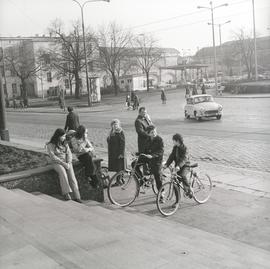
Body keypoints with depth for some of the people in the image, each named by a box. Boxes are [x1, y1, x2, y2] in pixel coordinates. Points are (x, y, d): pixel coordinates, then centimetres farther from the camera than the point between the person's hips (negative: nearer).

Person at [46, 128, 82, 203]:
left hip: (67, 162, 3)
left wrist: (68, 163, -11)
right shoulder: (50, 145, -3)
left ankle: (77, 196, -31)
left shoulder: (65, 143, 12)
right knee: (62, 172, -35)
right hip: (57, 163, -3)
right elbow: (53, 157, -10)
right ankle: (66, 193, -33)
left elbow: (69, 153, 6)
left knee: (71, 174, -24)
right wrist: (63, 163, -18)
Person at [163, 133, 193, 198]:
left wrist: (179, 166, -42)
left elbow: (184, 158, -27)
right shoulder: (175, 147, 6)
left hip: (184, 165, -7)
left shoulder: (184, 148, -15)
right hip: (177, 165, 7)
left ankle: (189, 190, -15)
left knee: (182, 175, -32)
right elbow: (171, 156, 4)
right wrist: (166, 164, -8)